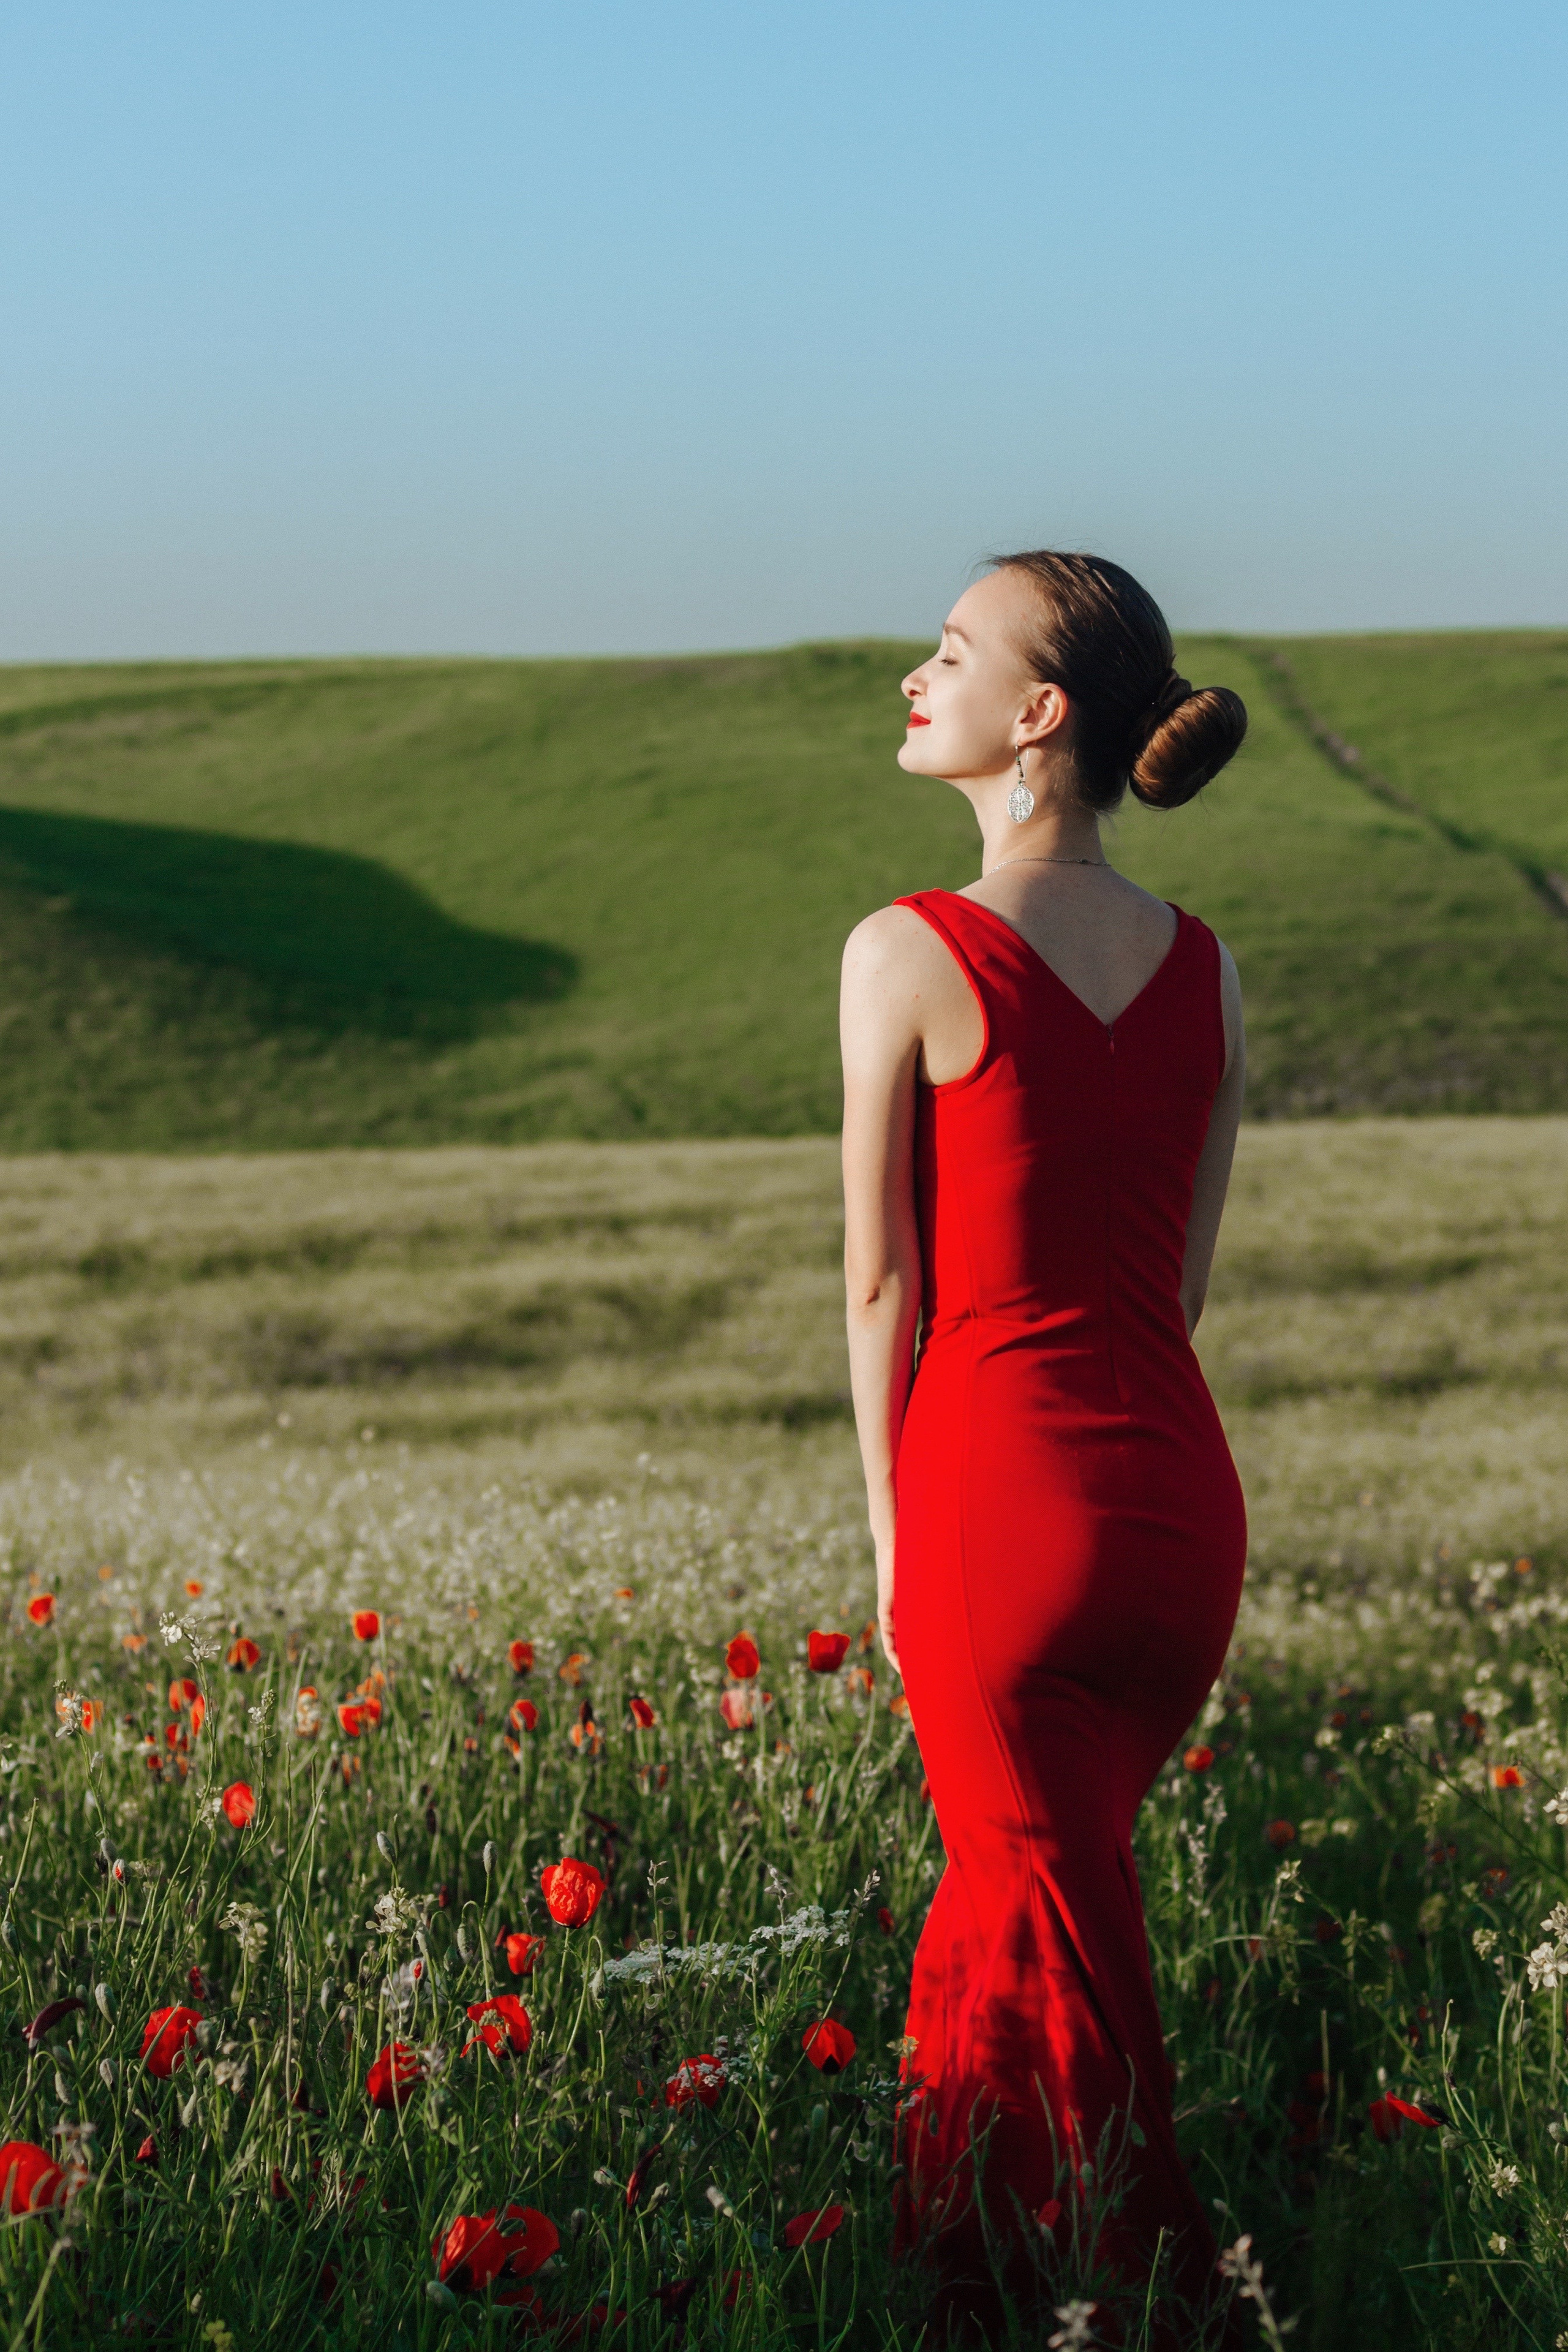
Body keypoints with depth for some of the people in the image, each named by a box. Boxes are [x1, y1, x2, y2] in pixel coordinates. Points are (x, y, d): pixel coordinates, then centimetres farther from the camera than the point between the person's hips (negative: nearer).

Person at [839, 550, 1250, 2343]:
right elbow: (1185, 1279, 11)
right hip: (1186, 1501, 6)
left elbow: (883, 1282, -5)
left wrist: (896, 1537, 5)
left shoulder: (908, 956, -10)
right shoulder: (1204, 969, 6)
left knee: (1069, 1967, 7)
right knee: (1009, 1909, 24)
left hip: (1000, 1495, -6)